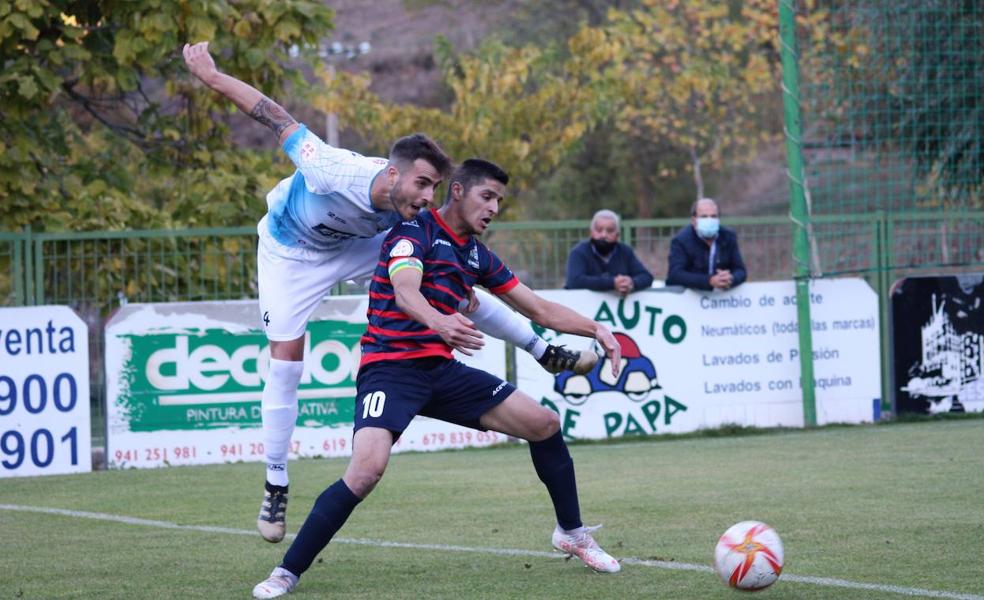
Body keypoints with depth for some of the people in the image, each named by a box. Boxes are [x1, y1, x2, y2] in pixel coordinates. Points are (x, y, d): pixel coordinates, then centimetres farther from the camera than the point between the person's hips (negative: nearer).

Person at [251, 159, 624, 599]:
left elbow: (540, 310, 21)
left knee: (545, 424, 3)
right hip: (391, 367, -7)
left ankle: (572, 534, 22)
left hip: (440, 368, 7)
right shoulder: (415, 231, -8)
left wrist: (595, 329, 8)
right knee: (367, 468, -29)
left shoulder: (477, 255, 15)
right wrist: (437, 320, -49)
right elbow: (405, 291, -28)